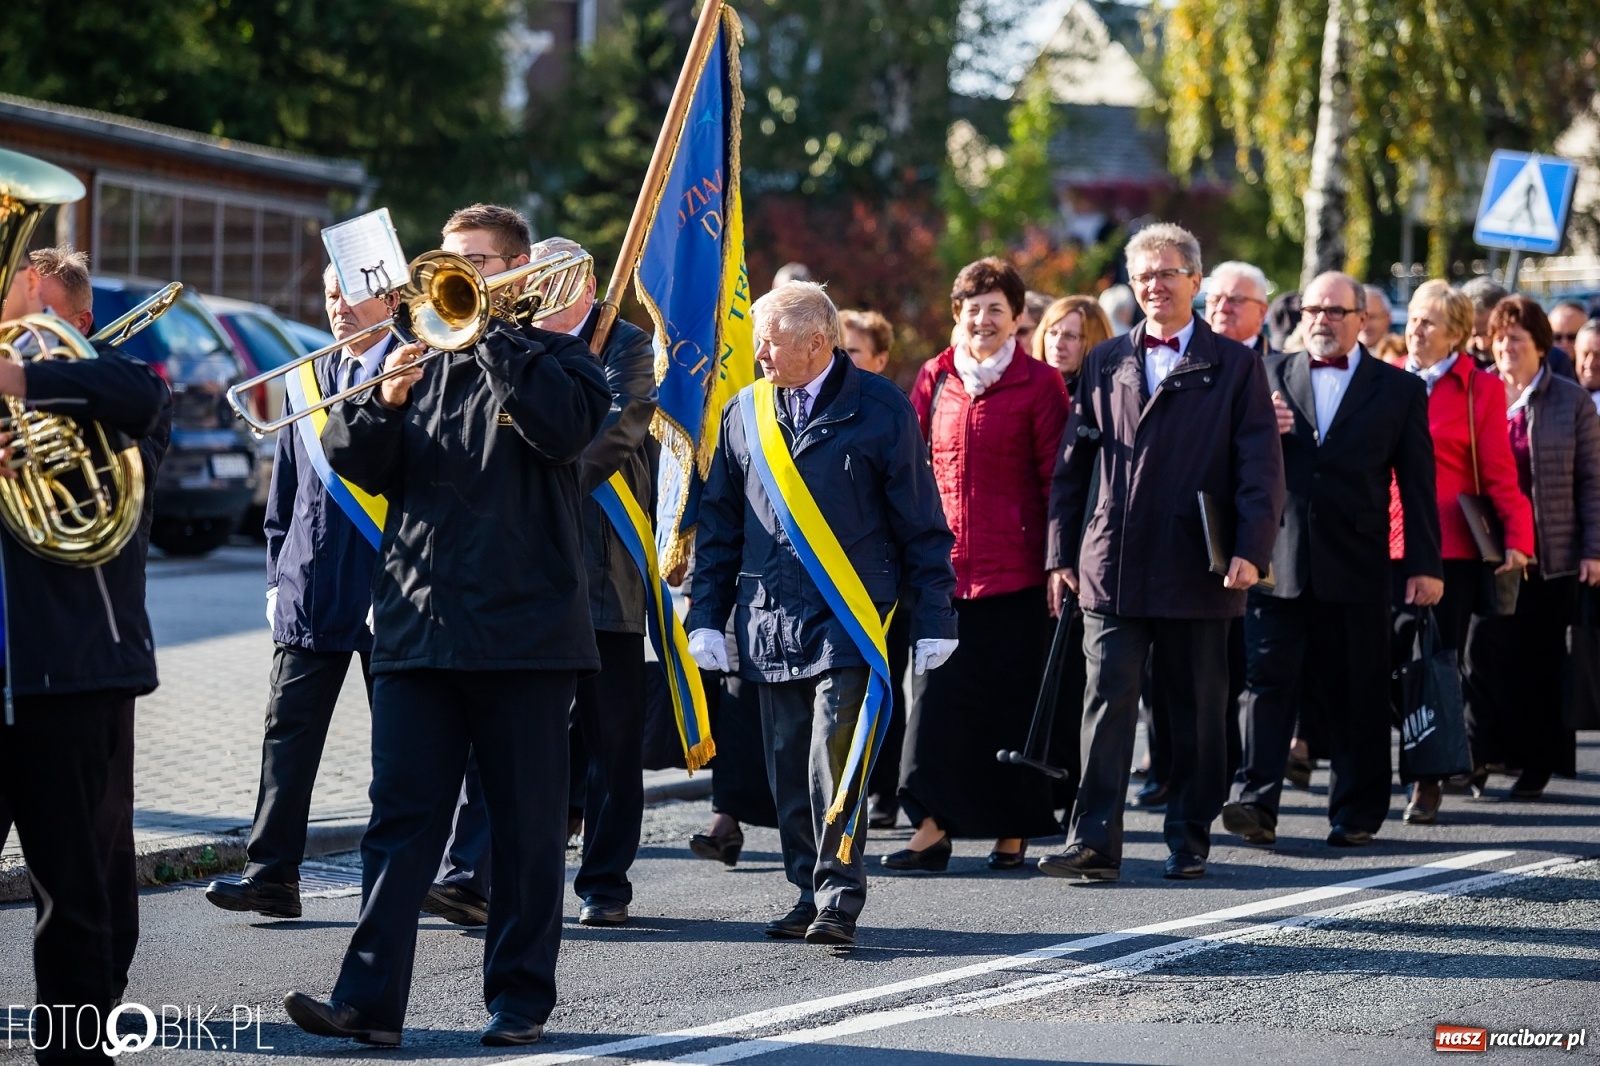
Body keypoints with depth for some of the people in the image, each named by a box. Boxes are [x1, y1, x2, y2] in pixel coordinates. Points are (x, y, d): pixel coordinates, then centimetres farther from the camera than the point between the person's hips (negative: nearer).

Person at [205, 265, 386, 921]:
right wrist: (277, 576, 14)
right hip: (308, 591, 5)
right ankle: (272, 877, -1)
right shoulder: (308, 379, 14)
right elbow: (285, 491, 17)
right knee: (288, 732, -1)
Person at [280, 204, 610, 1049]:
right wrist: (382, 401, -13)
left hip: (524, 630, -3)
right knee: (402, 814, -2)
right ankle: (368, 997, -5)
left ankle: (521, 999, 11)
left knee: (527, 823, 3)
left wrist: (491, 334, -13)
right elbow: (352, 460, 7)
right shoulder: (423, 362, 15)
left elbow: (566, 428, -16)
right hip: (416, 625, 3)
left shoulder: (553, 358, 6)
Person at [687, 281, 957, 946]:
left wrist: (933, 617, -2)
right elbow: (718, 525, 15)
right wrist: (706, 617, 10)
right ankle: (810, 893, 16)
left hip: (850, 618, -4)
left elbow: (920, 523, 1)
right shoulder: (744, 411, 10)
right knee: (789, 769, 6)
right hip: (770, 622, 4)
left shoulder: (880, 409, -1)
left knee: (833, 759, -13)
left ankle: (839, 897, -6)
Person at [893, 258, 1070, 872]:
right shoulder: (933, 379, 10)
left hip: (1013, 569, -3)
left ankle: (1012, 833, 11)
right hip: (943, 567, 3)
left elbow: (1056, 478, -1)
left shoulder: (1038, 384, 0)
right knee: (938, 695, -2)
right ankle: (932, 829, 1)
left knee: (1010, 701, 2)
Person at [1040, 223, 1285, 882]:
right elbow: (1072, 464, 14)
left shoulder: (1235, 366, 4)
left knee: (1197, 710, 6)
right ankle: (1095, 843, -9)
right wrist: (1062, 553, 8)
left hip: (1196, 572, -1)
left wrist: (1251, 552, -13)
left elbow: (1261, 468, -2)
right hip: (1113, 567, 1)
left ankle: (1189, 839, 17)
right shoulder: (1105, 363, 12)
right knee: (1107, 701, -6)